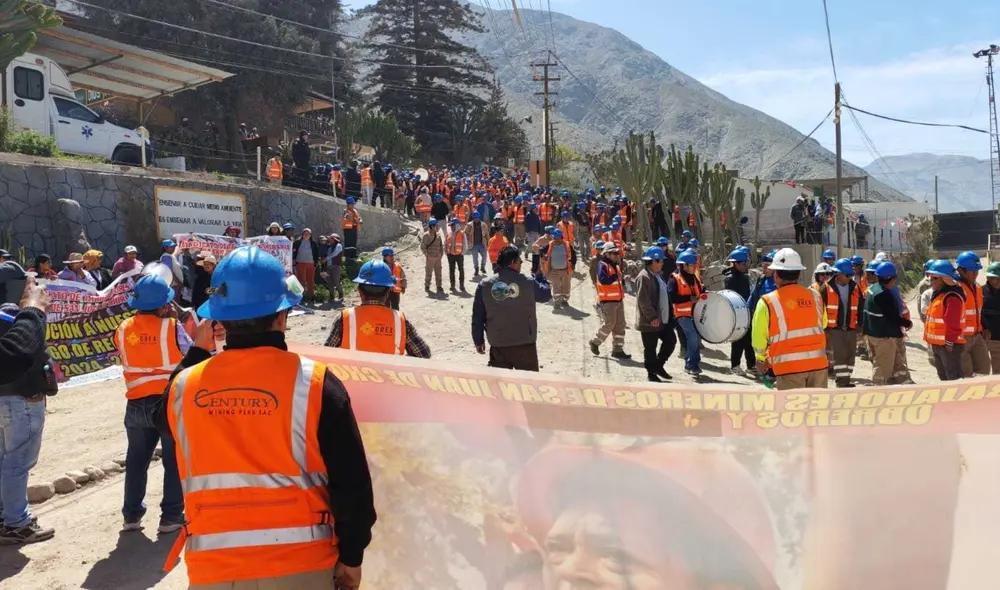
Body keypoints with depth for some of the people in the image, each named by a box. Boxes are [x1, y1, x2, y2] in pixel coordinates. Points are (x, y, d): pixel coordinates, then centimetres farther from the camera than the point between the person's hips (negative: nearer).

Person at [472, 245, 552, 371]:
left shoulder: (484, 285, -4)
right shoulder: (527, 283, -9)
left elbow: (477, 317, 1)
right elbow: (546, 295, 9)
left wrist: (478, 341, 12)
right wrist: (540, 275, 23)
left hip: (498, 346, 2)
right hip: (524, 345, -2)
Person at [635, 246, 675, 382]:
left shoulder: (659, 274, 13)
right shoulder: (644, 277, -17)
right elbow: (643, 300, -23)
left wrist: (668, 315, 18)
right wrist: (652, 317, -23)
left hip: (663, 319, 9)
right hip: (650, 322, -9)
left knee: (671, 341, 12)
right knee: (650, 349, 3)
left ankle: (658, 365, 27)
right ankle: (651, 373, 16)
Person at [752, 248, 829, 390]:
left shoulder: (768, 302, -9)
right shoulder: (815, 296, 3)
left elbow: (759, 337, -3)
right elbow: (823, 324, 14)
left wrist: (762, 359, 14)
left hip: (788, 366, -4)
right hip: (818, 363, 4)